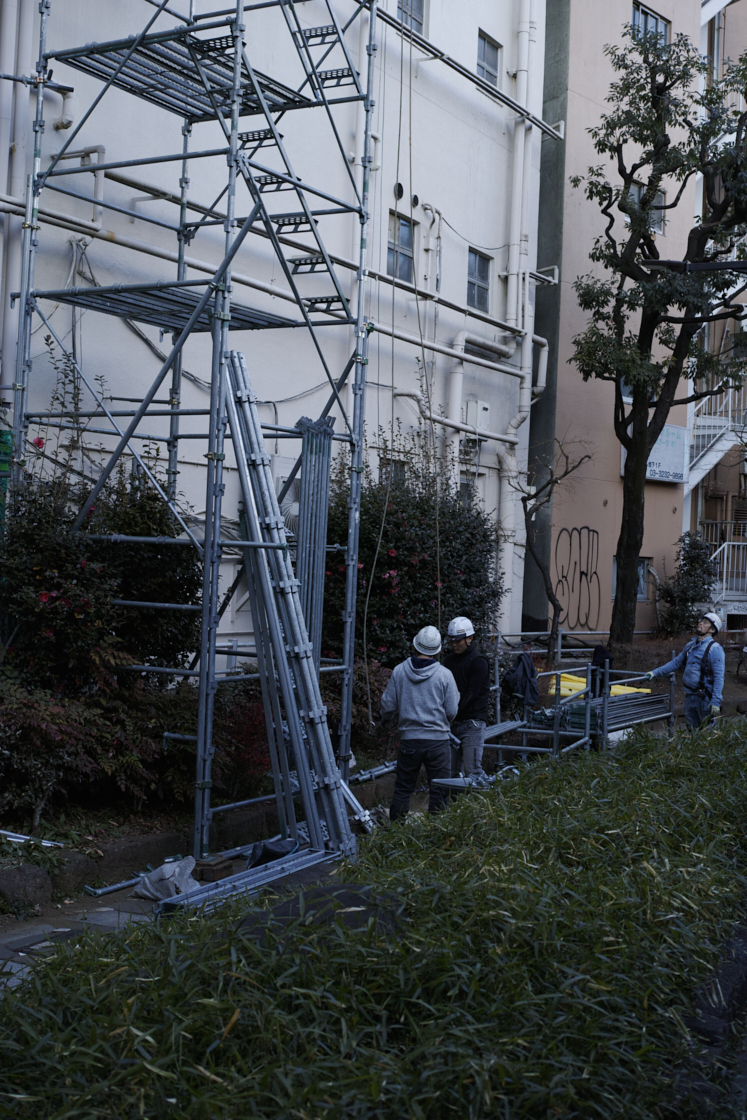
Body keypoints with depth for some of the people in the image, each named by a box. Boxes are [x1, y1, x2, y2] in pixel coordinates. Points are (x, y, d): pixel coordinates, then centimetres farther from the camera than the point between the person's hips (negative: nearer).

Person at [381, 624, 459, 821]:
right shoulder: (444, 675, -7)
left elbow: (388, 705, 3)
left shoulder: (399, 671, -3)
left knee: (403, 789, 13)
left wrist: (386, 720, 24)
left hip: (408, 740, 2)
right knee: (439, 791, 6)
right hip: (438, 739, -2)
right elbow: (451, 712, -5)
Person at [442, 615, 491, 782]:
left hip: (472, 722, -6)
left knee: (472, 769, -12)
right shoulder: (449, 660, 15)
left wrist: (454, 712, -24)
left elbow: (472, 693, -15)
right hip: (453, 722, 6)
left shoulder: (478, 662, -6)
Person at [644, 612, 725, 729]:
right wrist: (655, 673, 20)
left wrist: (715, 702, -21)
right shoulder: (690, 646, 12)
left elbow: (719, 677, -15)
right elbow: (676, 662, 25)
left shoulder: (715, 649, -11)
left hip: (705, 698, -7)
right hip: (690, 696, 7)